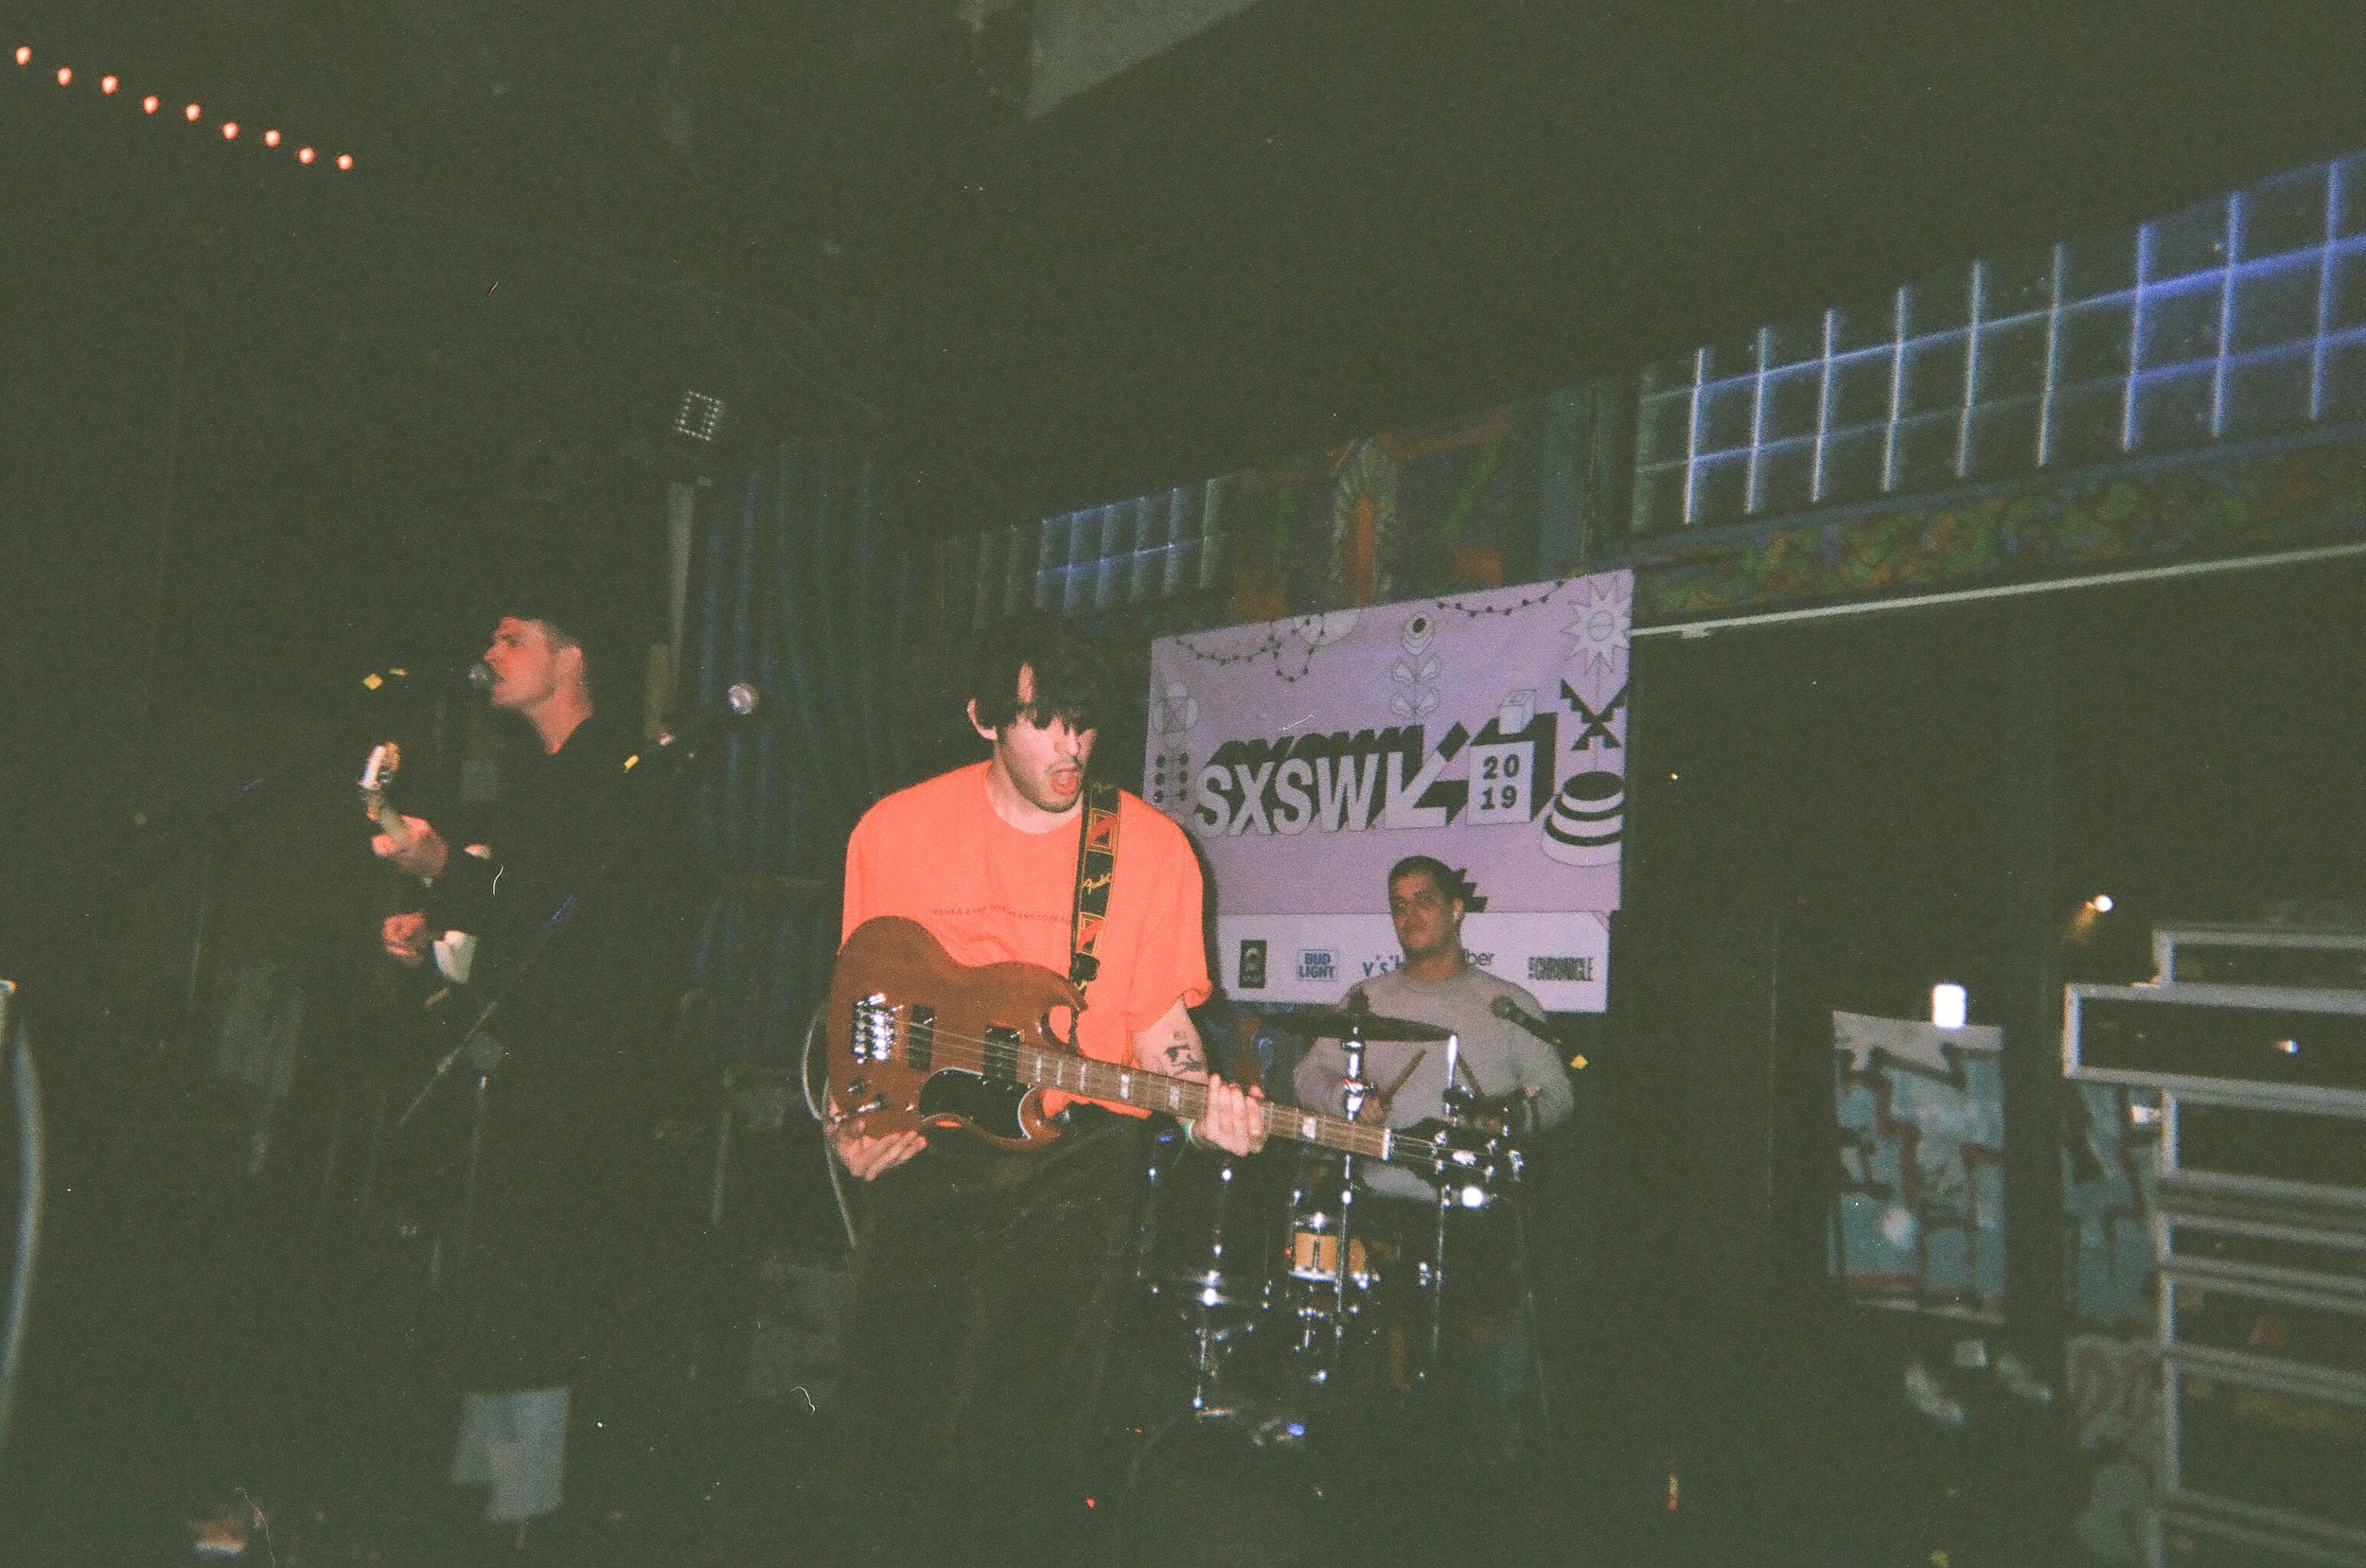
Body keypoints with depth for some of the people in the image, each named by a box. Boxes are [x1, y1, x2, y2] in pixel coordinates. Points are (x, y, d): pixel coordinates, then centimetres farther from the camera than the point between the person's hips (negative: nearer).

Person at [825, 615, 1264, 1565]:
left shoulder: (1152, 847, 0)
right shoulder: (895, 831, 2)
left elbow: (1159, 1015, 4)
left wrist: (1201, 1102, -14)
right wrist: (849, 1122, -3)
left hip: (1079, 1159, 0)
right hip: (924, 1150, 1)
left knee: (1037, 1428, 4)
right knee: (898, 1415, 0)